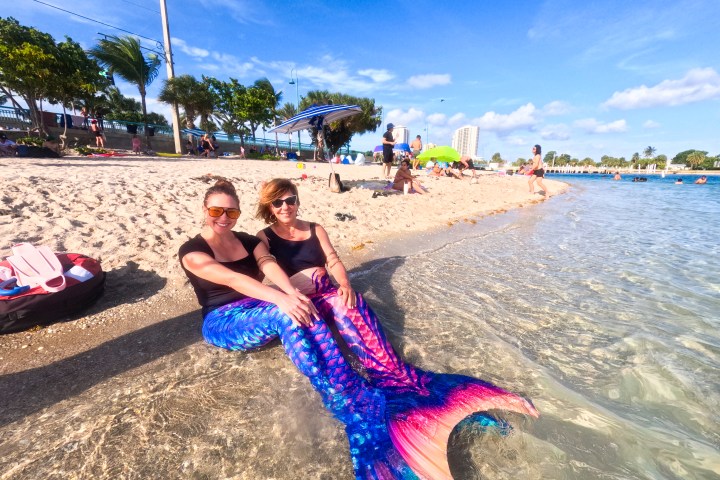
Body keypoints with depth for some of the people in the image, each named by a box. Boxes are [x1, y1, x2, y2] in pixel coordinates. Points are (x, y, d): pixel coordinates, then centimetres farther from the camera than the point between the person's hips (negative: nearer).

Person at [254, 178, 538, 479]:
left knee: (344, 301, -31)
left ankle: (395, 375, -36)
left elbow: (334, 261, 7)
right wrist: (299, 284, -22)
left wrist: (344, 284, -15)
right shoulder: (264, 237, 12)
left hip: (326, 295, 2)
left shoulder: (315, 229, 19)